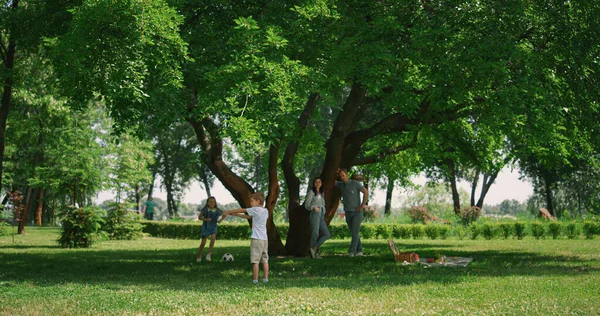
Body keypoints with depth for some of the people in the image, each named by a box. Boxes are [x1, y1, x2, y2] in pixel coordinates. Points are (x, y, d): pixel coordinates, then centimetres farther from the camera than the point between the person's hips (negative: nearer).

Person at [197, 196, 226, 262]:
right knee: (203, 242, -1)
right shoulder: (205, 210, -7)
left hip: (213, 227, 1)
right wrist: (205, 219, -19)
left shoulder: (217, 211, -3)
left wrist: (221, 220, -4)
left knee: (213, 237, -27)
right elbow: (199, 217, -2)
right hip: (206, 227, -1)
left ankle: (209, 253, -18)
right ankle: (199, 256, 15)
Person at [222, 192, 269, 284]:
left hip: (256, 238, -7)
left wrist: (228, 212, 12)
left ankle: (255, 279, -4)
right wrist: (236, 214, 21)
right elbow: (249, 217, 20)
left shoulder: (255, 209, -8)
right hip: (265, 239, 7)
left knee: (255, 260, -4)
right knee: (265, 260, 9)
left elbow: (241, 210, 1)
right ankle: (265, 278, 10)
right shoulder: (266, 211, 13)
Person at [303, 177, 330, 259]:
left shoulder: (321, 193, 23)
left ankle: (314, 249, -6)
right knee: (315, 233, -10)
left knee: (326, 234, -5)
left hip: (321, 215, 7)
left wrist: (323, 212, 14)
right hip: (314, 214, -7)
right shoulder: (311, 192, 2)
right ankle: (315, 252, -6)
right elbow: (306, 205, -5)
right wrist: (313, 207, -22)